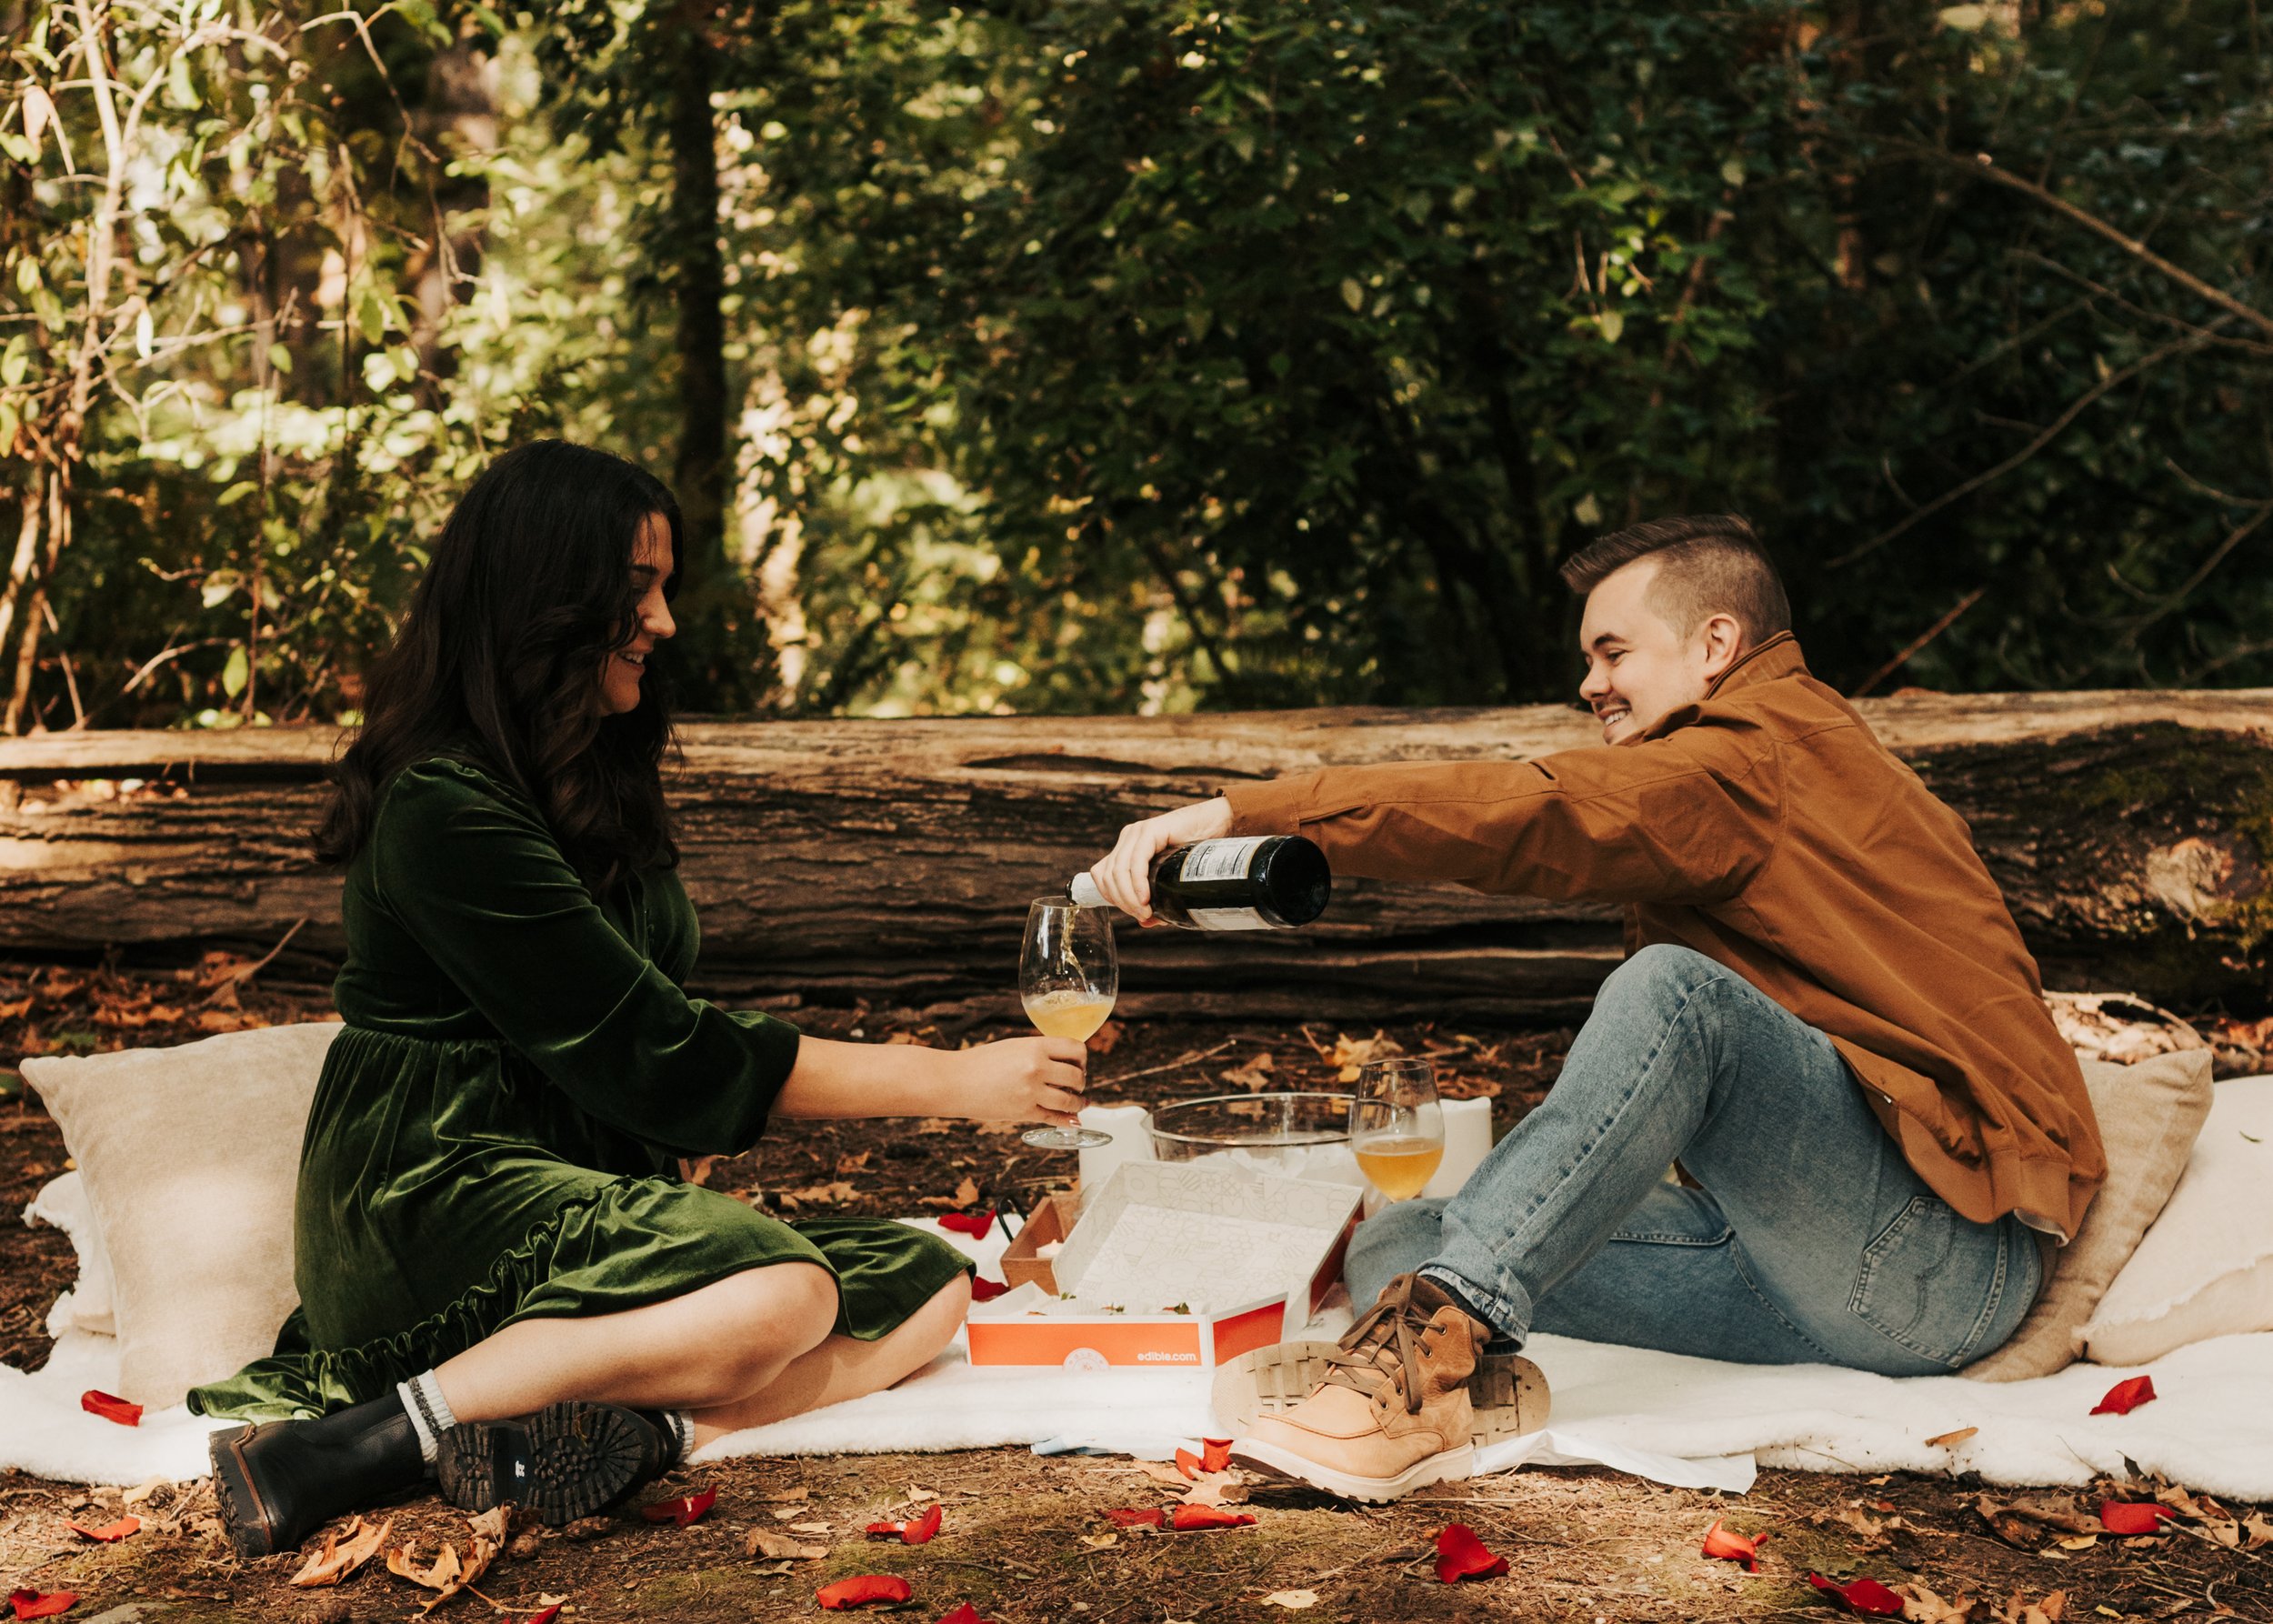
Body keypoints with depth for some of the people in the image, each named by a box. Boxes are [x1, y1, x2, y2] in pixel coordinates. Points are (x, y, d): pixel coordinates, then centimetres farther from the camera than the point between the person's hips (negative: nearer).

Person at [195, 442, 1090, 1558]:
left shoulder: (594, 776, 15)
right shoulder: (443, 808, -16)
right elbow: (651, 1050, -18)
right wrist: (957, 1081, -15)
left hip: (587, 1184, 9)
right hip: (432, 1199, -9)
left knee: (928, 1287, -7)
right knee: (781, 1292, -32)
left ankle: (640, 1430, -30)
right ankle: (360, 1446, -28)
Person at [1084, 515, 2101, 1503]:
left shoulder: (1766, 758, -7)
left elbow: (1528, 815, -23)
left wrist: (1241, 813, -27)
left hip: (1951, 1263, -9)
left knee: (1673, 989, -34)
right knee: (1397, 1246, -1)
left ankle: (1432, 1335, -40)